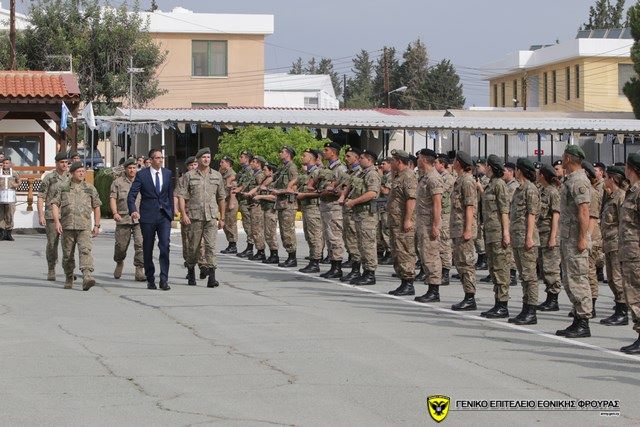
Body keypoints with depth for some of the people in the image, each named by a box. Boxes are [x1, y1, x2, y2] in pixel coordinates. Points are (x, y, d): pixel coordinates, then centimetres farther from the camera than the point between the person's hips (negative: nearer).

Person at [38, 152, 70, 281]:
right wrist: (40, 216, -10)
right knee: (52, 244, 1)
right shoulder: (49, 178, 0)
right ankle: (51, 271, 13)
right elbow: (40, 198, -1)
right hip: (51, 216, -2)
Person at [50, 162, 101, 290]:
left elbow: (96, 207, 17)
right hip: (67, 226, 0)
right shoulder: (62, 186, 7)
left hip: (85, 227, 0)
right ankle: (69, 279, 25)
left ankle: (87, 277, -31)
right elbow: (54, 204, 3)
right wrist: (56, 221, -10)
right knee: (68, 255, 8)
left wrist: (96, 225, 13)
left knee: (85, 250, -18)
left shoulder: (90, 188, 11)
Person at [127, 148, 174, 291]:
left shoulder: (168, 174, 8)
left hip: (164, 216, 1)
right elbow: (131, 195, -5)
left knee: (165, 246, -12)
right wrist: (133, 210, -20)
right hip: (147, 216, -1)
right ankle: (150, 279, 19)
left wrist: (171, 213, 10)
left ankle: (164, 280, -12)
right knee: (148, 249, 7)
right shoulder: (142, 174, -1)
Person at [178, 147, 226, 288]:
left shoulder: (217, 176, 11)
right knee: (194, 246, 5)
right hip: (194, 216, -1)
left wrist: (222, 218, 16)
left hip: (211, 216, 1)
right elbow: (182, 196, 0)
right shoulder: (189, 176, 4)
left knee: (211, 245, -9)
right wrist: (183, 214, -11)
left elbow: (221, 198, 17)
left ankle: (211, 276, -13)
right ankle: (191, 271, 25)